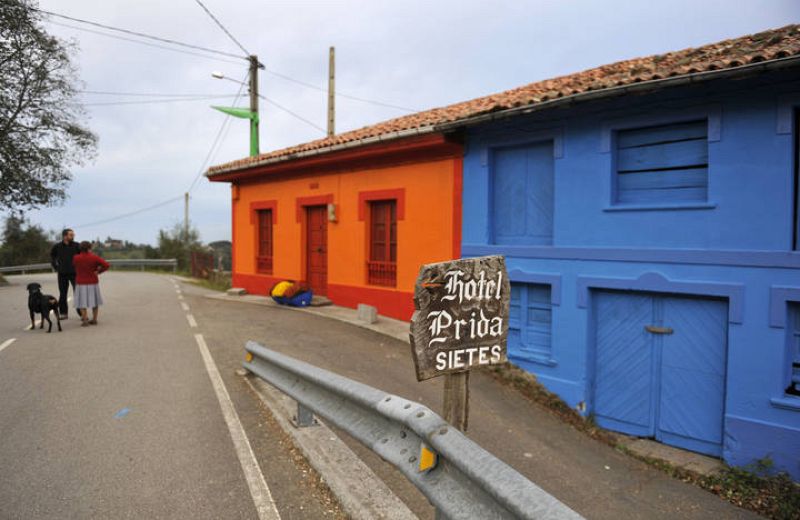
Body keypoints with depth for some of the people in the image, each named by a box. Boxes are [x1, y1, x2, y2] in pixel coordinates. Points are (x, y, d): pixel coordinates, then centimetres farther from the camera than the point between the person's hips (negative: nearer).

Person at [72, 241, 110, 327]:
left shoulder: (75, 258, -6)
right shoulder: (94, 257, -9)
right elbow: (106, 265, -17)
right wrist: (98, 271, -3)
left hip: (81, 284, -1)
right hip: (93, 283, 1)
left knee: (82, 302, 4)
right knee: (94, 301, 12)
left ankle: (85, 320, -5)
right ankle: (94, 320, 14)